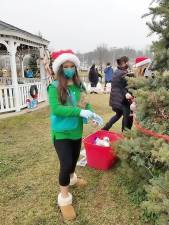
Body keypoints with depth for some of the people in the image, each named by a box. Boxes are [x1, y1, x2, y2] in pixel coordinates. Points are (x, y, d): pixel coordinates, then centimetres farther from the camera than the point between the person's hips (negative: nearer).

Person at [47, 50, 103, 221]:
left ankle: (71, 178, 55)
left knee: (75, 158, 23)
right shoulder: (54, 87, -16)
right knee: (66, 164, -6)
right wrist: (80, 111, -33)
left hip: (76, 130, 6)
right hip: (61, 132, -5)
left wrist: (92, 113, -17)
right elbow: (56, 109, -27)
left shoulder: (78, 85, -1)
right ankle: (64, 197, 18)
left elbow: (85, 103, 4)